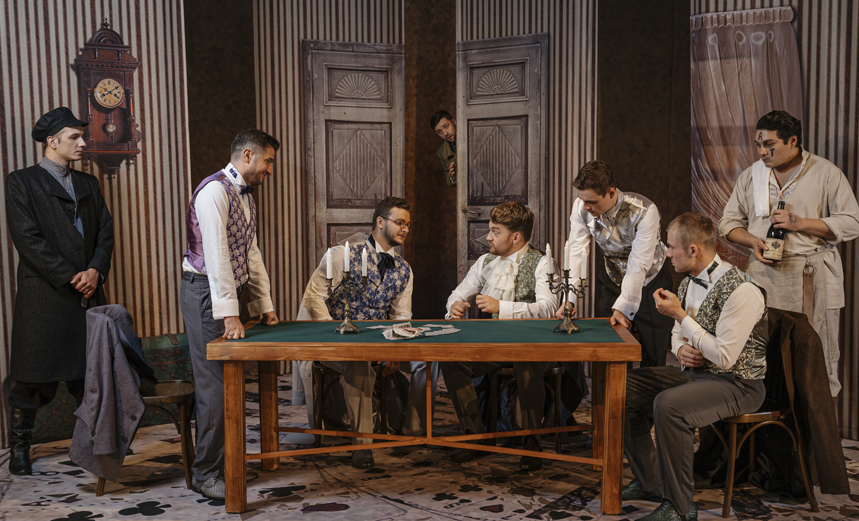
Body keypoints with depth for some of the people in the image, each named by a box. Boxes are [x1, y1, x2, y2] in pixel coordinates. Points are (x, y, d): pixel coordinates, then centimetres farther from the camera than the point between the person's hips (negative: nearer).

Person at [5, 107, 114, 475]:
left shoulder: (88, 184, 16)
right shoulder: (21, 183, -2)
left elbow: (106, 232, 11)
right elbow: (27, 238, -11)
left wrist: (96, 270, -7)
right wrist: (71, 276, -14)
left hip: (88, 293, 5)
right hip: (44, 296, -5)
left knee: (89, 373, 8)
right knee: (35, 377, 3)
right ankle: (19, 447, 18)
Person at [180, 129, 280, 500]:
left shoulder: (246, 196, 16)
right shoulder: (215, 190, -14)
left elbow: (251, 254, 20)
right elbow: (216, 255, -21)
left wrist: (264, 306, 17)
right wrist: (229, 314, -24)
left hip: (230, 292, 9)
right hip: (205, 292, -9)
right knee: (215, 383, -7)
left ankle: (226, 463, 21)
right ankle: (205, 474, 3)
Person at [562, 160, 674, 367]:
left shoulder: (644, 211, -29)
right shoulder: (581, 207, -17)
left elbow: (638, 265, -30)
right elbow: (577, 252, -22)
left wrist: (623, 307, -34)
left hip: (649, 281, -3)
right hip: (613, 279, 3)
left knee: (653, 357, -4)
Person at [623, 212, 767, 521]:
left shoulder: (742, 290, -22)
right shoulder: (688, 284, 6)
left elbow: (724, 357, -24)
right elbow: (677, 334, 20)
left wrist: (680, 314, -20)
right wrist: (681, 348, -6)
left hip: (736, 383, -9)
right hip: (692, 372, 9)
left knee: (668, 405, -34)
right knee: (623, 388, 2)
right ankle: (649, 482, 12)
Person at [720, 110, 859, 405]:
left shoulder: (826, 173, 1)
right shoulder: (751, 175, 12)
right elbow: (729, 221, 16)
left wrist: (798, 223, -12)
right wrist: (752, 241, -4)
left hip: (813, 279, -2)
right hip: (764, 275, 3)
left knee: (819, 355, -1)